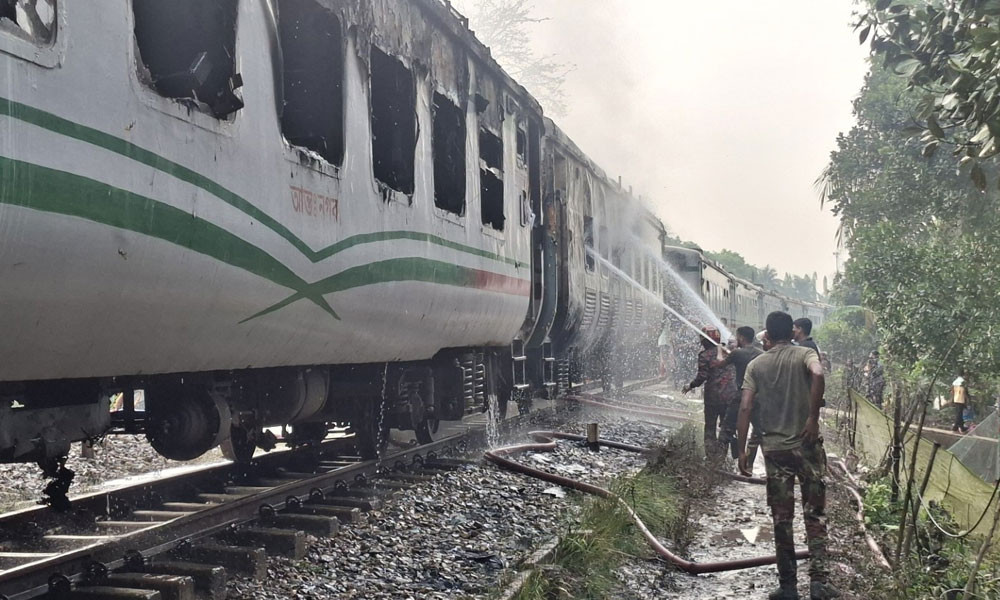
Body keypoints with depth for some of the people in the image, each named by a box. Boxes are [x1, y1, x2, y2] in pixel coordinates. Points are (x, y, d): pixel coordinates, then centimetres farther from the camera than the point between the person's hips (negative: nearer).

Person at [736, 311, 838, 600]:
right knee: (815, 514, 6)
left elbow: (745, 408, -2)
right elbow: (818, 375, -24)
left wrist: (742, 450, 2)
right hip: (806, 444, -2)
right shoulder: (804, 354, 0)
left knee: (782, 519, 7)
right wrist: (814, 418, -17)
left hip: (774, 448, 2)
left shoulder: (756, 365, 6)